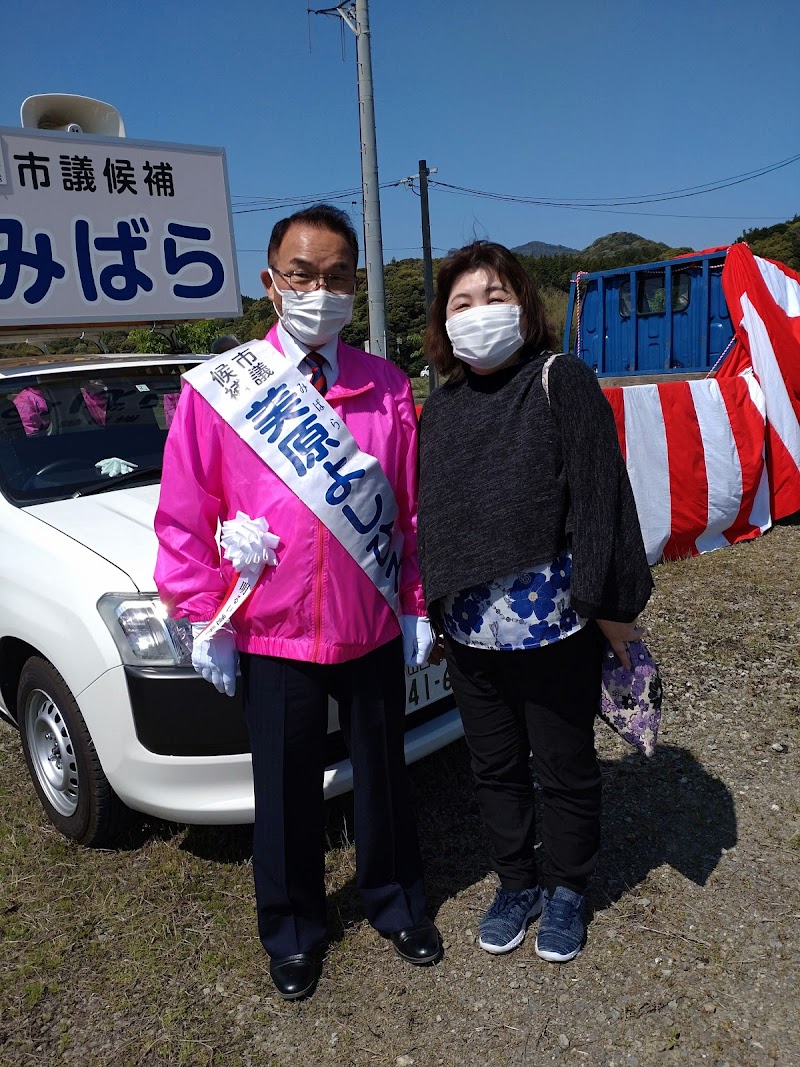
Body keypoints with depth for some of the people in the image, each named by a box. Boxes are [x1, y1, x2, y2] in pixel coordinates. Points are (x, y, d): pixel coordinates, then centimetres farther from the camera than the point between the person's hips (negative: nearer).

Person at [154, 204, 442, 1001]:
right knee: (286, 792, 16)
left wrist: (418, 607, 2)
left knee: (383, 774, 19)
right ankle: (293, 931, 41)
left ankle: (394, 901, 45)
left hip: (374, 630, 2)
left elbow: (414, 508, 2)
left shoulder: (387, 388, -1)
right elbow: (185, 516, -4)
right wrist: (204, 619, -4)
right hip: (271, 636, -1)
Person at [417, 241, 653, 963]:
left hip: (554, 627, -5)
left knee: (566, 768, 15)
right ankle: (517, 883, 43)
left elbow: (601, 500, -13)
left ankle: (566, 889, 40)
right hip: (469, 631, 5)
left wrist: (612, 606, -14)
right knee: (495, 767, 20)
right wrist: (432, 608, 15)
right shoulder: (440, 409, 8)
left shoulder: (562, 383, -9)